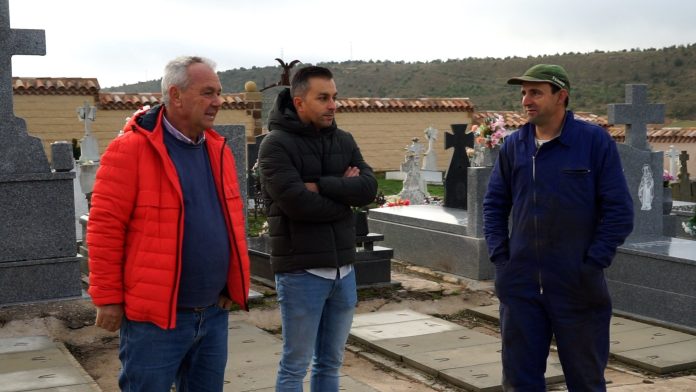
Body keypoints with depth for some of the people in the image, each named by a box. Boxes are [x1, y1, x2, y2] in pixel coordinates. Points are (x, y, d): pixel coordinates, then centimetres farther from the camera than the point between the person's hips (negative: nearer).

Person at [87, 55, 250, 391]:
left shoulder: (218, 149, 9)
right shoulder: (130, 149, -12)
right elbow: (105, 228, -12)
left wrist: (235, 284, 14)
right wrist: (108, 298, -10)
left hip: (213, 314, 7)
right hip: (153, 317, -6)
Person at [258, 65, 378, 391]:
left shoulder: (344, 141, 9)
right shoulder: (276, 145, -9)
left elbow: (369, 188, -4)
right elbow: (297, 203, -21)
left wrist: (320, 186, -15)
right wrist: (344, 194, -7)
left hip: (343, 269, 6)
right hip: (301, 272, -6)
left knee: (330, 364, 15)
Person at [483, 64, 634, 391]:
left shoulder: (595, 141, -7)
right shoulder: (514, 145, 5)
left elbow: (619, 211, -7)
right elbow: (494, 204, 13)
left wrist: (593, 264, -11)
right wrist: (499, 257, 2)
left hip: (577, 289, -3)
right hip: (520, 286, 3)